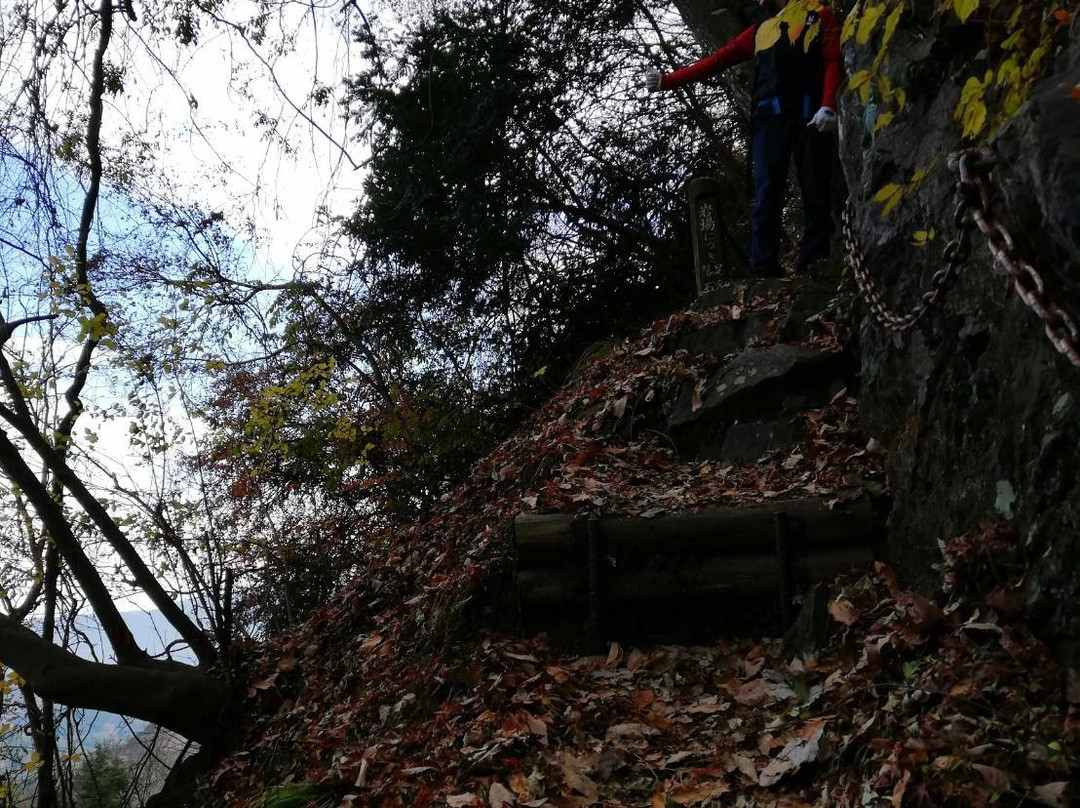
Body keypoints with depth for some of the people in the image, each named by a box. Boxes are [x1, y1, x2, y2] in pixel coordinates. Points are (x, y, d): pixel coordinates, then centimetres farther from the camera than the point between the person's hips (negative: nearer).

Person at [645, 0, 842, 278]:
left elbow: (833, 61, 4)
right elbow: (716, 60, 24)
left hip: (810, 115, -2)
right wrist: (667, 80, 17)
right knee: (767, 196, -12)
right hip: (770, 117, 2)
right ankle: (765, 273, -19)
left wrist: (828, 106, -13)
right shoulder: (760, 30, 28)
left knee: (815, 193, -7)